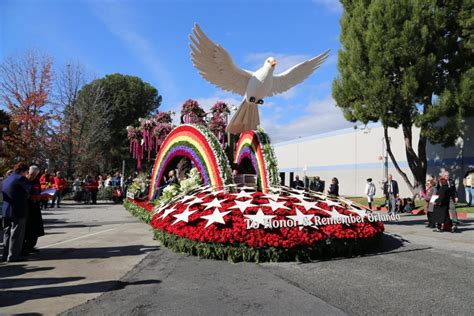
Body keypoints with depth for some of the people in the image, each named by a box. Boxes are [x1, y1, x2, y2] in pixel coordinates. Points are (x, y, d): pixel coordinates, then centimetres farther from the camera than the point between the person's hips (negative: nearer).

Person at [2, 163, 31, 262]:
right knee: (17, 234, -1)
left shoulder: (6, 180, 16)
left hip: (6, 210, 8)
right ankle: (13, 256, 1)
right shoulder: (21, 178, -10)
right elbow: (30, 190, -7)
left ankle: (5, 255, 20)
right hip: (18, 211, -8)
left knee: (7, 233, 15)